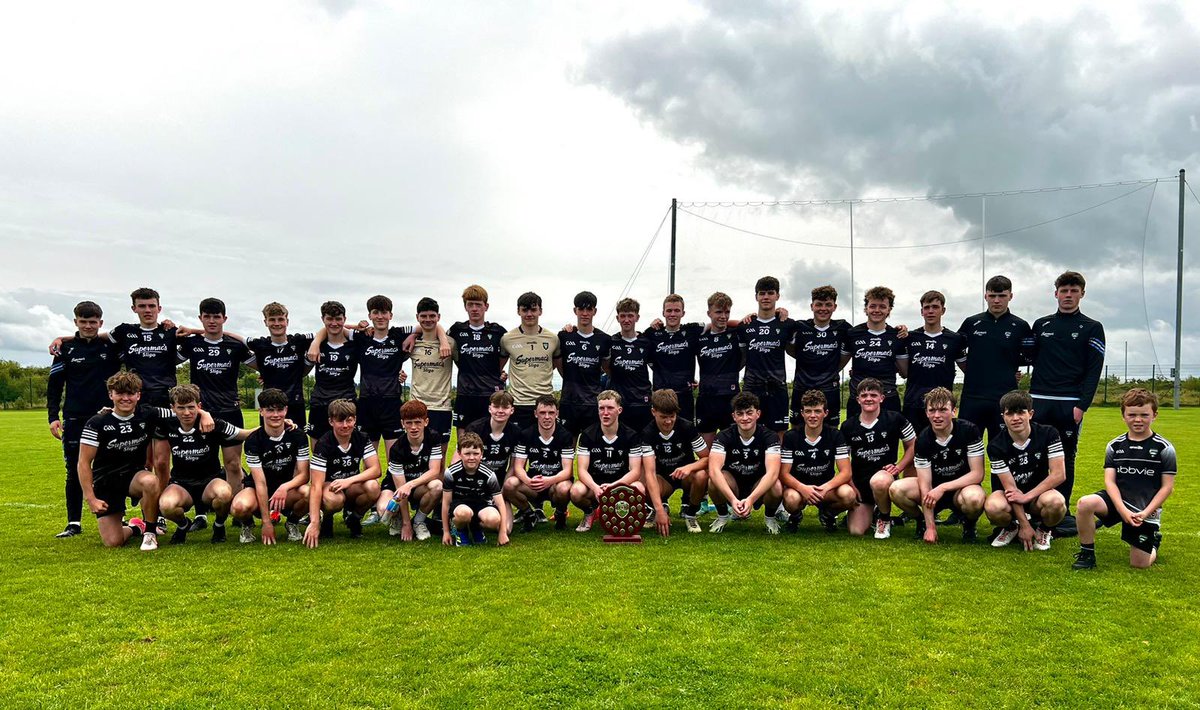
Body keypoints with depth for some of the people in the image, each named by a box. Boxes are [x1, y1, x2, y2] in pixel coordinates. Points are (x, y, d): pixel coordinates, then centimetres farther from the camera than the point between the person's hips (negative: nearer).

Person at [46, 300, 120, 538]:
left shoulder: (111, 346, 4)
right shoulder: (66, 349, 6)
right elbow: (54, 384, 7)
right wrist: (53, 416, -1)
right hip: (74, 420, 1)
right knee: (74, 472, 5)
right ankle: (74, 523, 14)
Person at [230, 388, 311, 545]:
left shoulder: (298, 435, -9)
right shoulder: (253, 441, -15)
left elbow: (304, 474, -9)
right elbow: (260, 482, -19)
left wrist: (284, 488, -32)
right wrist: (266, 522, -23)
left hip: (287, 490, 2)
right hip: (258, 491, -1)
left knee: (309, 493, -33)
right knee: (240, 507, -37)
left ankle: (292, 522, 2)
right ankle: (247, 524, 3)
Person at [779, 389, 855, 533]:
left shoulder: (835, 436, -7)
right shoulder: (790, 437, -8)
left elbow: (846, 472, -12)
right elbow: (784, 473, -12)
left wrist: (826, 487, -31)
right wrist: (802, 488, -32)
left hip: (827, 488, 1)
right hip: (799, 486, -1)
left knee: (848, 494, -31)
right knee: (791, 499, -37)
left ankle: (827, 514, 5)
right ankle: (795, 516, 3)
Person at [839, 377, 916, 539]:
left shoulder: (895, 419, -4)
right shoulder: (848, 426, 2)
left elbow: (912, 446, 6)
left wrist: (898, 467, -9)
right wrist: (851, 485, -1)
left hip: (885, 476, -2)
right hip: (859, 482, 3)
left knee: (878, 481, -41)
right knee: (856, 531, -11)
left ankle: (884, 519, -8)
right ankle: (871, 511, 26)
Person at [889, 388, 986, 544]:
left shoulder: (969, 430, -18)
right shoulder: (923, 439, -13)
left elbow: (977, 474, -17)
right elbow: (925, 484, -16)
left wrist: (942, 488, -27)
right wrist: (930, 527, -21)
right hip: (934, 489, 2)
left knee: (974, 497, -39)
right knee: (896, 489, -25)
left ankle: (969, 524, -2)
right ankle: (923, 521, 6)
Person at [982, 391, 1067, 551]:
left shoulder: (1048, 434, -12)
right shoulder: (996, 446, -14)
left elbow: (1059, 475, -16)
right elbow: (1010, 487, -16)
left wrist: (1027, 496, -22)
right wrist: (1025, 525, -18)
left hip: (1039, 492, 0)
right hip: (1010, 494, 0)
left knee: (1055, 502, -36)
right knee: (993, 507, -35)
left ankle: (1044, 530, 2)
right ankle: (1010, 528, 5)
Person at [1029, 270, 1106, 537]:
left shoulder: (1091, 328, 5)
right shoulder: (1041, 325, 13)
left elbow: (1094, 370, -2)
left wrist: (1082, 405, -10)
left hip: (1070, 404, -2)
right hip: (1039, 401, 2)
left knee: (1065, 459, 4)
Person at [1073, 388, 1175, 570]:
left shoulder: (1164, 448, -4)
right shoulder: (1114, 446, 2)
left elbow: (1167, 486, -3)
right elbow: (1109, 481, -3)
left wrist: (1145, 513, -13)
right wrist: (1123, 510, -18)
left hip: (1147, 510, -1)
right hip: (1118, 501, 1)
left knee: (1139, 564, -4)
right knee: (1085, 503, -32)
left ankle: (1154, 542, 33)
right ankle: (1087, 554, -12)